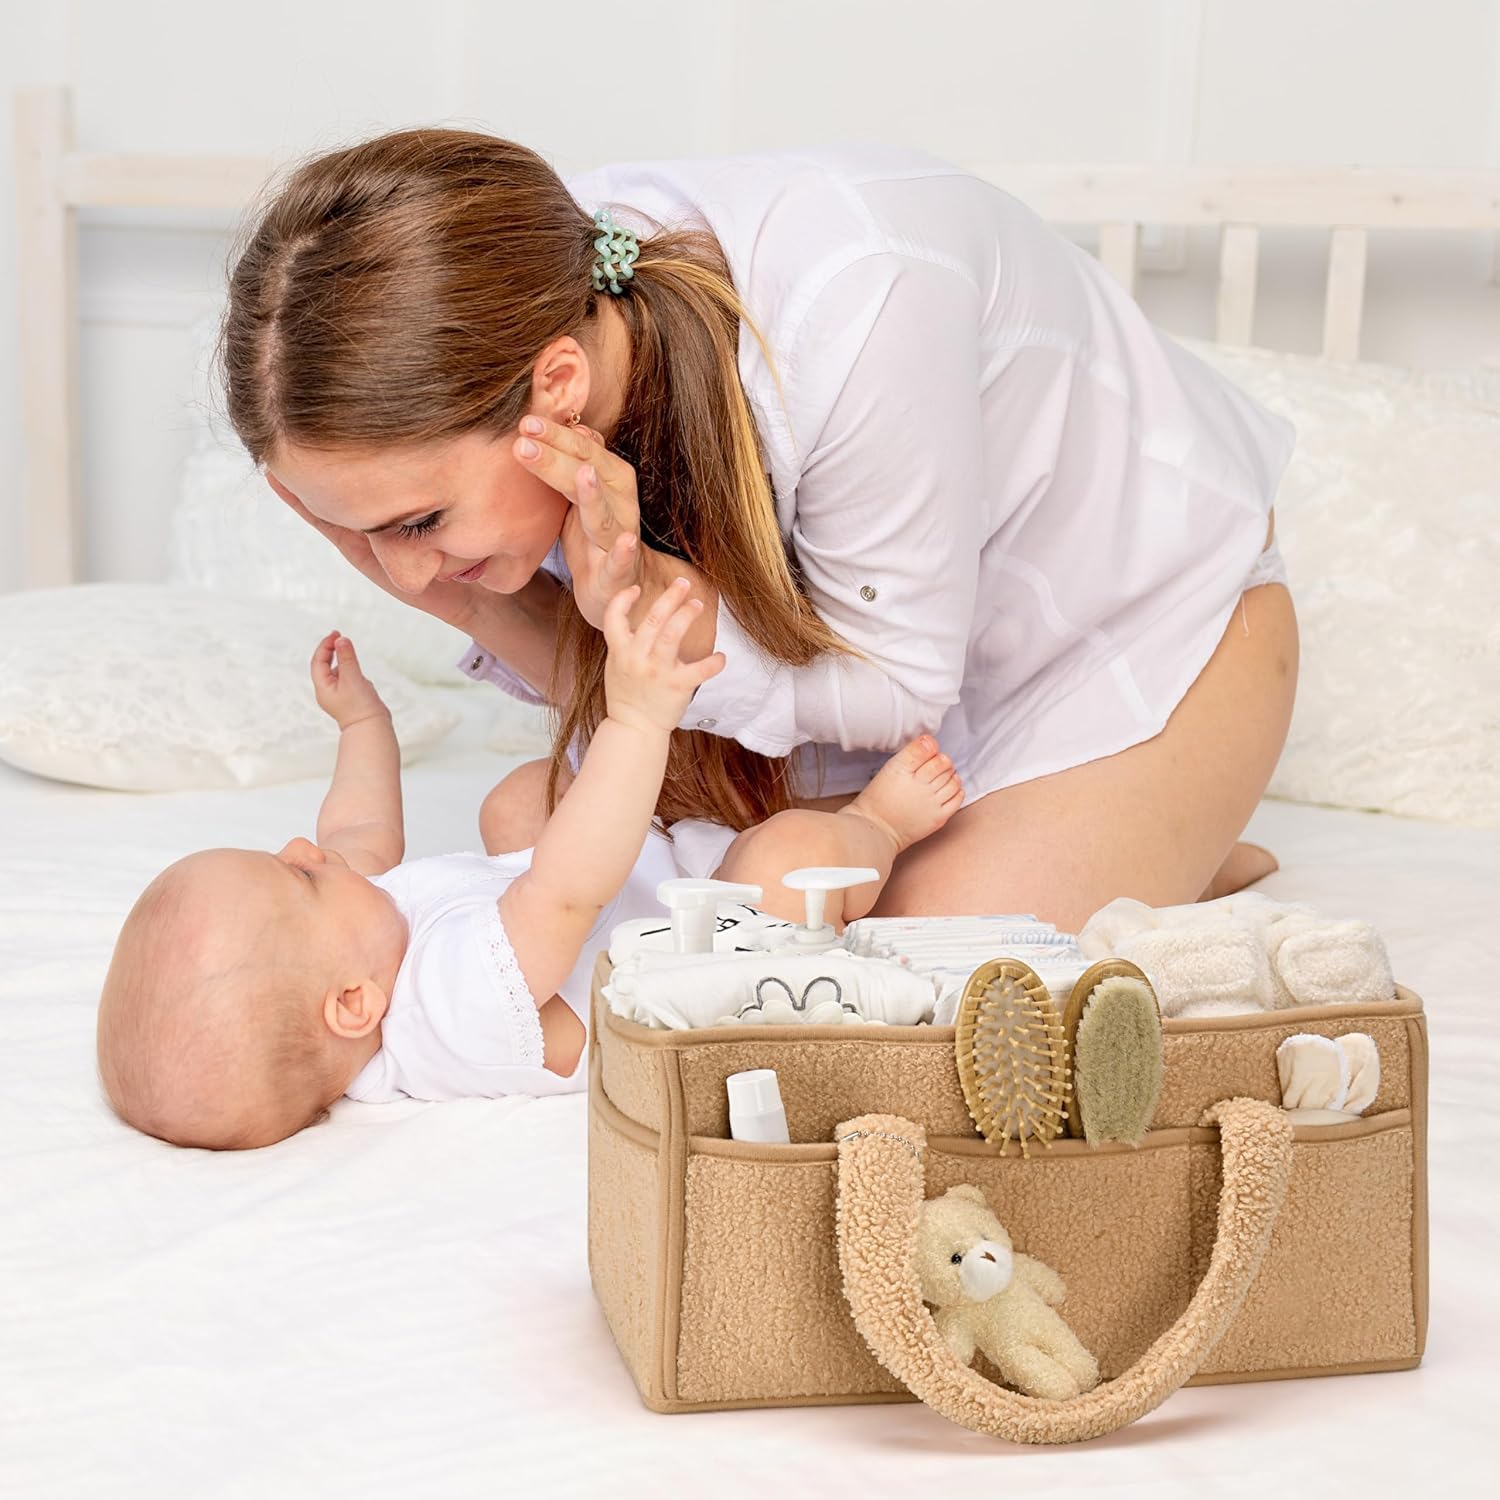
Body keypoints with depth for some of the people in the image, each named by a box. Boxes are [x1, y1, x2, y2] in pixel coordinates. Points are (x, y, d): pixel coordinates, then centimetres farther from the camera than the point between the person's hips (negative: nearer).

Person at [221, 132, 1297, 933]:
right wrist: (465, 599, -30)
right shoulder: (511, 308, -23)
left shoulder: (847, 314, -42)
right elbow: (594, 675, -9)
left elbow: (898, 688, -25)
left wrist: (648, 597, -40)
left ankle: (1178, 859, 11)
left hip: (1149, 610, -6)